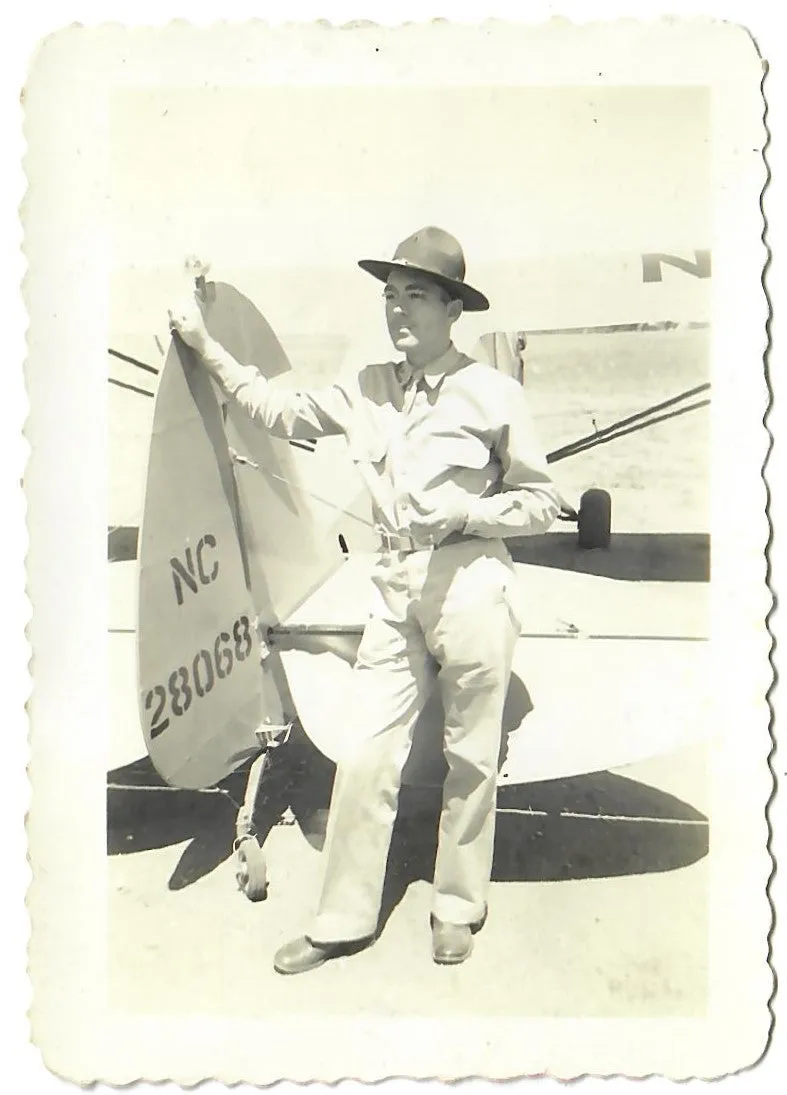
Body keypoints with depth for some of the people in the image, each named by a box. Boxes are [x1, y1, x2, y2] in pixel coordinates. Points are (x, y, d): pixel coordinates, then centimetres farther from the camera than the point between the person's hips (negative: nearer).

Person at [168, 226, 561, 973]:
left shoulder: (490, 393, -5)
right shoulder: (366, 391, 8)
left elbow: (543, 503, 0)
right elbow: (281, 413, 19)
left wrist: (466, 511, -15)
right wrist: (206, 347, 17)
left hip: (472, 591, -4)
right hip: (396, 591, 4)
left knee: (470, 760, 9)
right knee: (365, 759, 5)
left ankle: (458, 911, 30)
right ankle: (344, 921, 21)